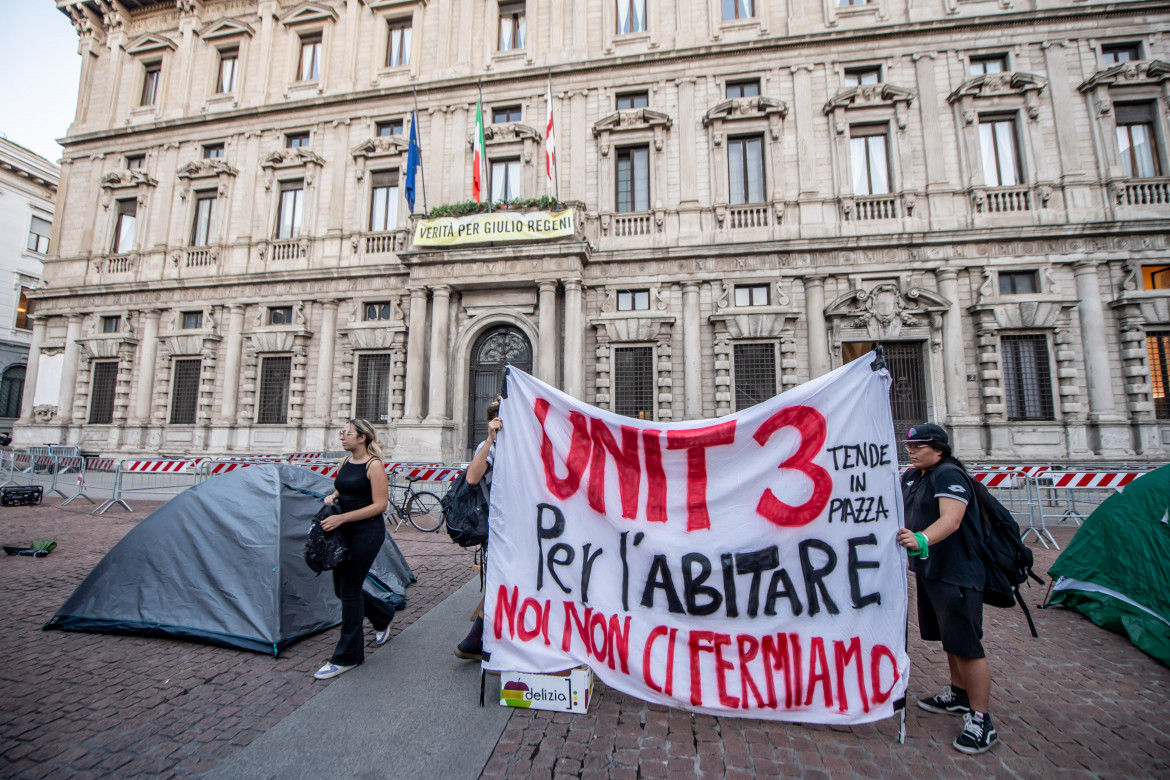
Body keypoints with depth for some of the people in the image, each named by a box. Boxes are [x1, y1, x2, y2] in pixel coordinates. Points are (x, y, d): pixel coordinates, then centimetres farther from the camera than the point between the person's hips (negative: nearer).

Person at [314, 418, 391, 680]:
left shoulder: (374, 465, -15)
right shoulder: (345, 462, 8)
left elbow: (380, 505, -18)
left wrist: (341, 518, -21)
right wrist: (332, 497, 0)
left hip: (367, 532, -8)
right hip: (345, 531, 8)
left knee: (349, 589, -3)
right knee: (342, 587, 15)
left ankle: (346, 657, 13)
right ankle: (382, 619, 40)